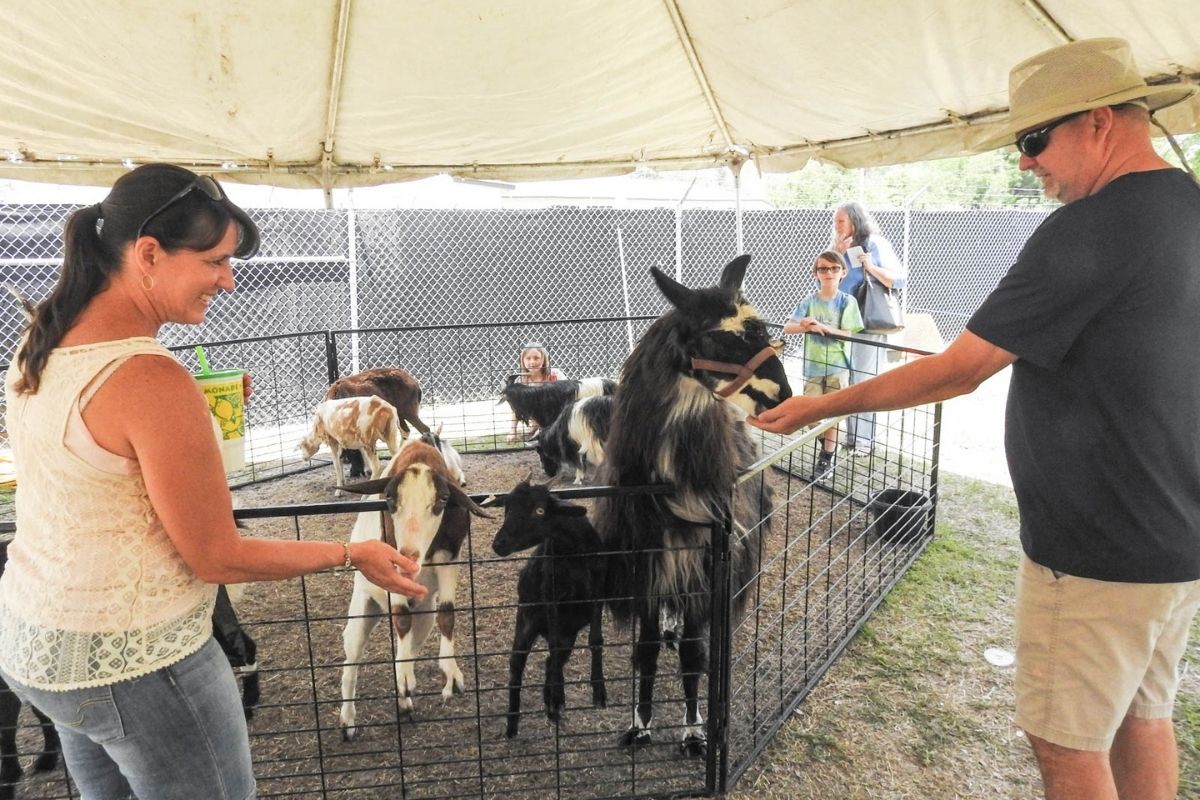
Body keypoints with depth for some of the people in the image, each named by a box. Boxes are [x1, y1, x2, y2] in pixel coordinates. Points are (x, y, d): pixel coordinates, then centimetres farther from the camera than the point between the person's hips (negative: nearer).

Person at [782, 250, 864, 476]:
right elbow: (787, 327, -8)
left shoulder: (847, 302, -6)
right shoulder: (809, 301, -2)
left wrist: (822, 327, -23)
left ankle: (828, 457, 18)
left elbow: (847, 334, -11)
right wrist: (806, 326, -27)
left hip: (837, 366, -2)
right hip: (813, 365, 2)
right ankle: (825, 443, 35)